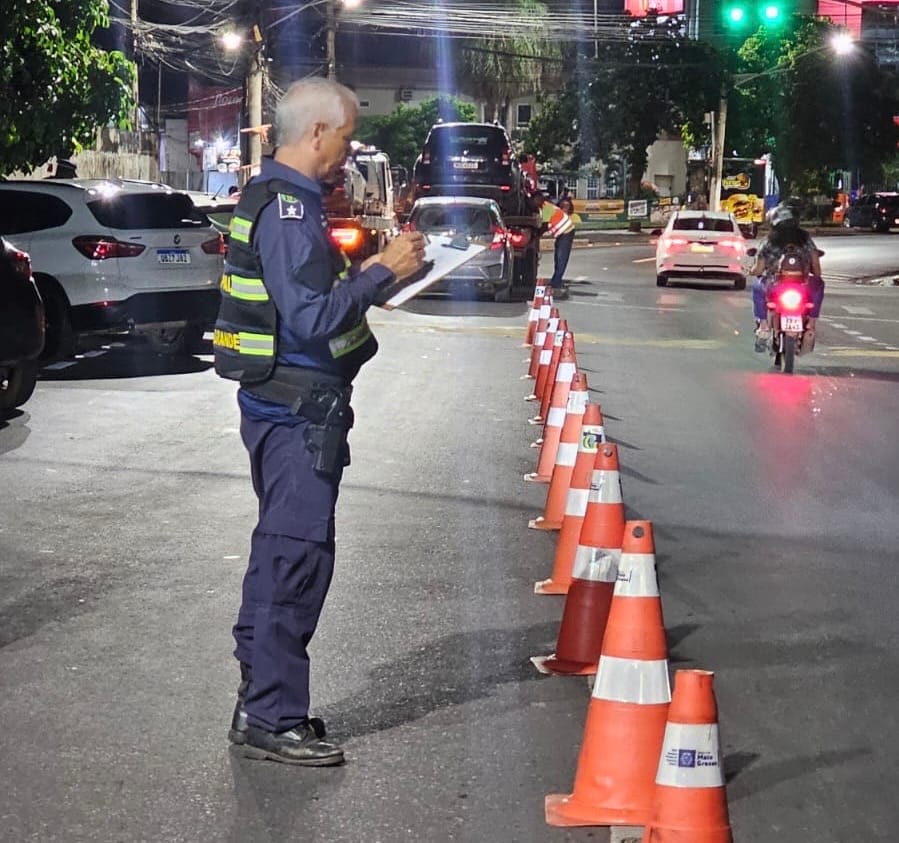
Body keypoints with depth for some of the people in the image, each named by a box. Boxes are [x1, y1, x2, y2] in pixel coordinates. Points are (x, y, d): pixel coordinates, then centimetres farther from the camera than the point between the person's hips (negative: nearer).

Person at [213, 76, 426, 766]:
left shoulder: (277, 197, 14)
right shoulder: (288, 208, -19)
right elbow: (312, 318, -26)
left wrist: (372, 271, 13)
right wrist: (383, 271, -17)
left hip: (284, 404, 11)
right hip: (296, 408, -11)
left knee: (283, 548, 18)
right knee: (298, 553, -6)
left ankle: (261, 693, 28)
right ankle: (272, 717, 0)